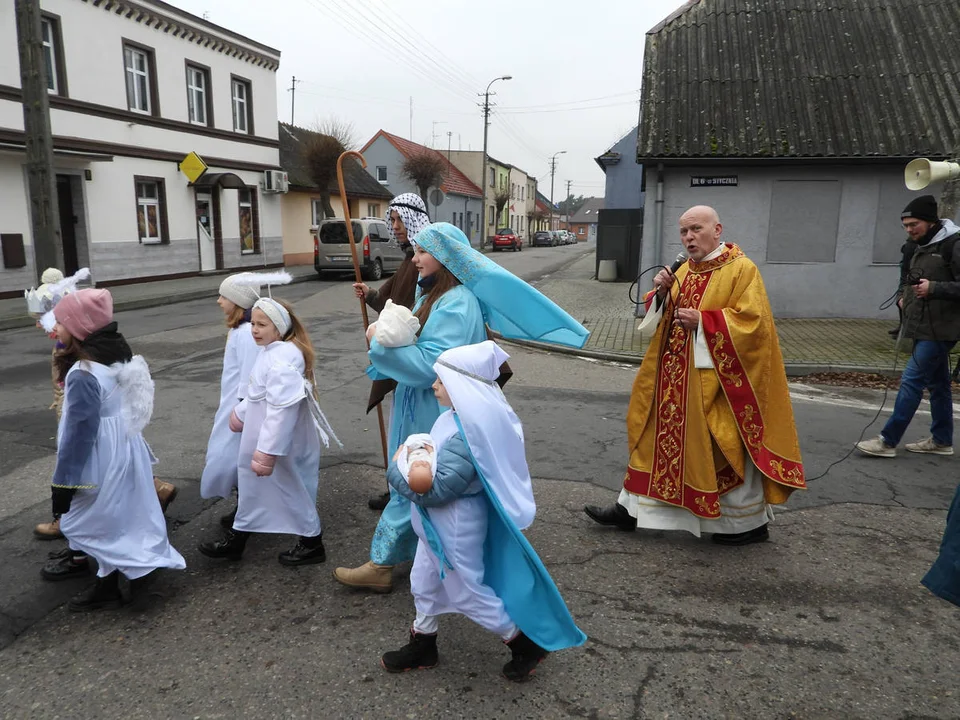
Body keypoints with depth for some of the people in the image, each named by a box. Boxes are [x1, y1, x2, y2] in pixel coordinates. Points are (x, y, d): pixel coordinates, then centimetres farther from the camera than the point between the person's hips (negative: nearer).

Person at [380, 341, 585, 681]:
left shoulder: (466, 436, -34)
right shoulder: (467, 415, -4)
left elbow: (434, 490, -31)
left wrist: (397, 467, -18)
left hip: (456, 525, -9)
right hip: (439, 522, 9)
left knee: (466, 592, 9)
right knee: (424, 581, 23)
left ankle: (526, 642, 27)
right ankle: (422, 644, 44)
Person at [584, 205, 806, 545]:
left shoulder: (741, 269, -10)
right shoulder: (684, 270, 12)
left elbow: (753, 321, -18)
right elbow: (662, 316, 16)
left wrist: (702, 321, -22)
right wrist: (662, 294, -5)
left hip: (716, 380, -7)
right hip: (676, 377, 7)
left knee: (726, 450, 4)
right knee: (661, 439, 11)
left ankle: (751, 522, 23)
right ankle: (633, 508, 21)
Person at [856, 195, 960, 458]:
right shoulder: (922, 247, 14)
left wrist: (933, 288, -24)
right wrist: (908, 299, 10)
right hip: (923, 328, 9)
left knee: (911, 381, -10)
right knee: (937, 383, 15)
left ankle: (888, 441, -7)